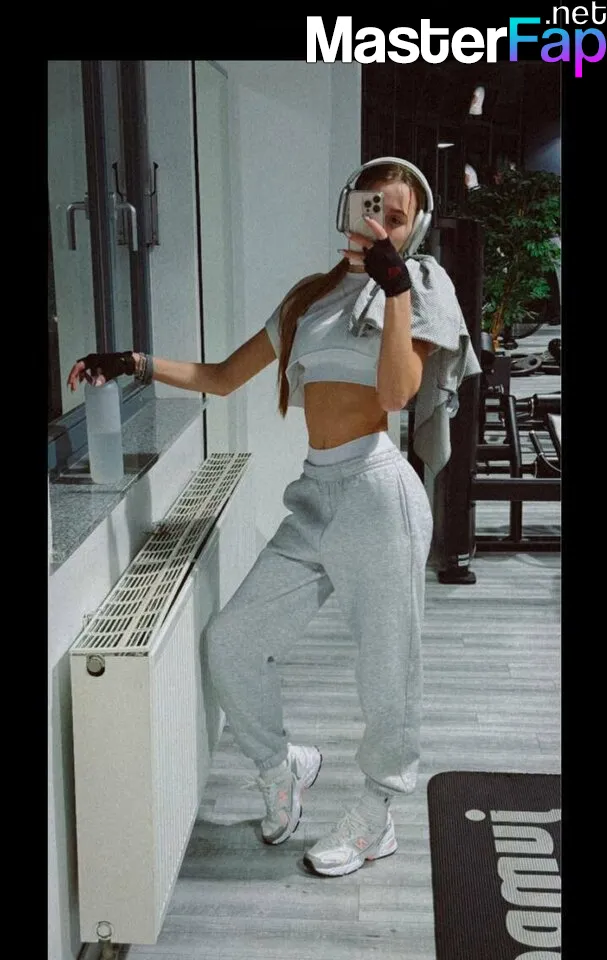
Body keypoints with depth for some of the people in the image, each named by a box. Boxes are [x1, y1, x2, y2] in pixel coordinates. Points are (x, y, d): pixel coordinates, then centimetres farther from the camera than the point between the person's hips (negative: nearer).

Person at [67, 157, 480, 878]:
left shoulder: (419, 283, 3)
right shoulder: (311, 295, 18)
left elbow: (396, 391, -15)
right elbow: (224, 377, 20)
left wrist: (395, 284, -15)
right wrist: (134, 364, 12)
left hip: (377, 491, -5)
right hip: (316, 496, 6)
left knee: (385, 669, 4)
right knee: (231, 638, 4)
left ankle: (376, 819, 26)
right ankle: (280, 765, 29)